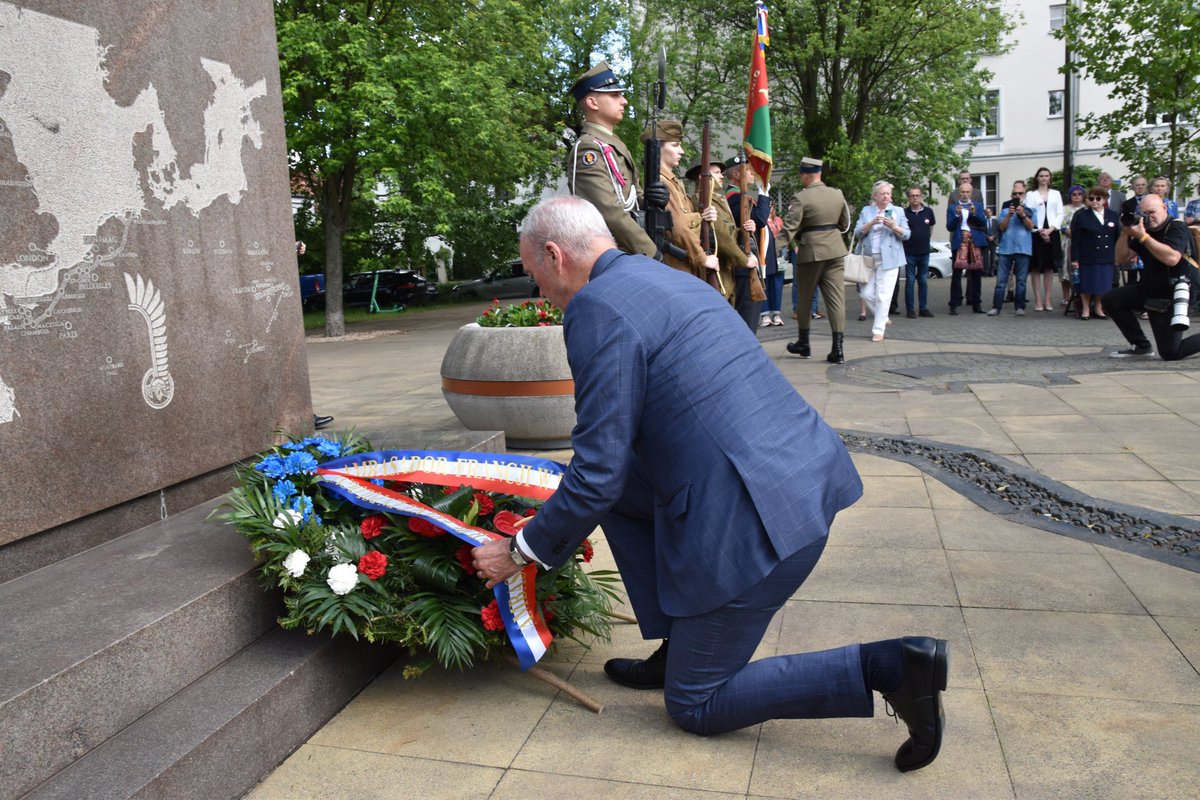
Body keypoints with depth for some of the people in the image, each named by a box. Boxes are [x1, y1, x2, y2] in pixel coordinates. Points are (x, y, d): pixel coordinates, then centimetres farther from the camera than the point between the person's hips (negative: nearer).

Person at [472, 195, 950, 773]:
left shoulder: (596, 308, -12)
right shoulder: (665, 278, 18)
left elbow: (597, 475, -12)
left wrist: (522, 552, 4)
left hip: (755, 519, -9)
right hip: (807, 476, 9)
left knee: (694, 706, 9)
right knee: (623, 490, 22)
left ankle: (887, 668, -1)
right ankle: (679, 646, 23)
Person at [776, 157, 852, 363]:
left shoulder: (801, 198, -11)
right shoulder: (837, 194, 7)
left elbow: (789, 228, -18)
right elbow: (845, 224, 16)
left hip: (811, 252, -4)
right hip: (834, 251, 5)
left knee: (804, 298, 12)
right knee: (836, 299, 1)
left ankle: (803, 343, 23)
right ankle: (838, 349, -3)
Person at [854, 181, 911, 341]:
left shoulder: (898, 211, 8)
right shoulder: (866, 211, 12)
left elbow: (906, 235, 4)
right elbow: (858, 232, 1)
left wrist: (894, 227, -15)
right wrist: (871, 223, -15)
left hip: (889, 259, -2)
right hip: (869, 259, 2)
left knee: (883, 295, -6)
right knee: (866, 293, 1)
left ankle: (878, 330, 0)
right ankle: (883, 318, 24)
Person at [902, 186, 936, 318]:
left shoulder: (928, 211, 3)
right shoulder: (904, 213, -6)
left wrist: (926, 239, 14)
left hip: (924, 251, 3)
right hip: (909, 252, -3)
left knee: (923, 281, 9)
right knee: (910, 281, 0)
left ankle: (924, 308, 16)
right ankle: (910, 309, 5)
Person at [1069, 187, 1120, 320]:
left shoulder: (1114, 215, 8)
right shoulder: (1081, 216, -2)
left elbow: (1118, 237, 11)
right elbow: (1075, 239, -5)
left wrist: (1118, 255, 6)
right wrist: (1074, 258, -9)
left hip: (1106, 258, 3)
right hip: (1087, 257, -3)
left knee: (1103, 284, 6)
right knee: (1087, 284, 3)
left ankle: (1099, 309, 19)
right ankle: (1085, 309, 16)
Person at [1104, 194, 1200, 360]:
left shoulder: (1177, 228, -14)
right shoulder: (1146, 229, 8)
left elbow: (1172, 258, -33)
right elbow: (1121, 258, 5)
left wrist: (1143, 236, -31)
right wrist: (1125, 233, -9)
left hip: (1172, 296, -8)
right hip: (1149, 289, 8)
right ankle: (1141, 345, 6)